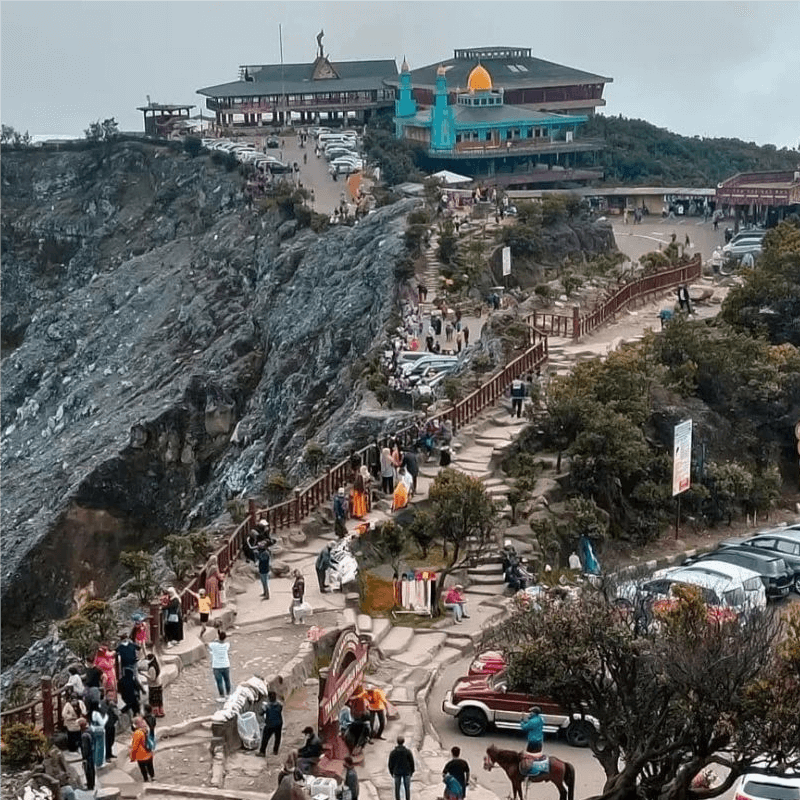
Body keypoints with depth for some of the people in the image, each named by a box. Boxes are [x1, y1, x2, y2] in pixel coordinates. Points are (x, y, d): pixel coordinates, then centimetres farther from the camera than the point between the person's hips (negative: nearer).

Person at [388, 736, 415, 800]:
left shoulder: (393, 752, -9)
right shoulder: (408, 751, -11)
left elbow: (390, 764, -4)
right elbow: (412, 762, -5)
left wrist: (391, 772, 11)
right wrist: (412, 771, 10)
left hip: (397, 772, 0)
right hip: (406, 772, 0)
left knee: (397, 788, 10)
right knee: (407, 789, 10)